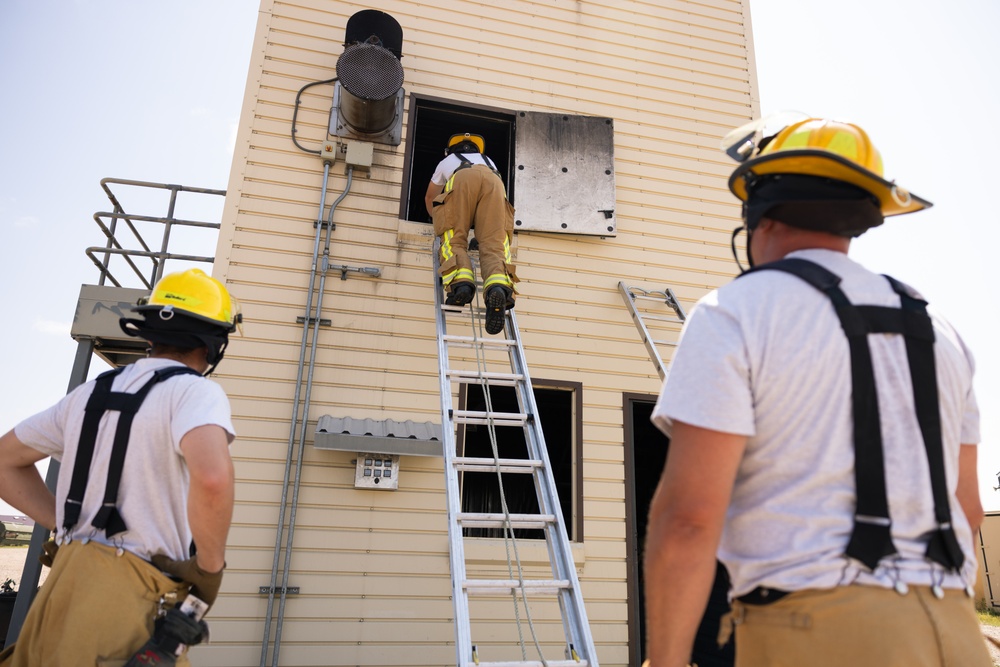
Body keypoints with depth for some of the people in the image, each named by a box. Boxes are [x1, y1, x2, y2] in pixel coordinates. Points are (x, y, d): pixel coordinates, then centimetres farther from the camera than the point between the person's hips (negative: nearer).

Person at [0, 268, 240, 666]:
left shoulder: (92, 392, 11)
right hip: (135, 596, -7)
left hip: (68, 583, 7)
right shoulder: (195, 391, -13)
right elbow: (212, 477, -33)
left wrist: (70, 527, 16)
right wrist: (210, 566, -15)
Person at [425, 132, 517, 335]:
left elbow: (429, 197, 53)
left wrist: (436, 218, 71)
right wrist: (482, 223, 71)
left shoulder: (447, 161, 43)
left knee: (454, 239, -5)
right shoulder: (488, 161, 48)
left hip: (461, 179, -1)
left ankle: (460, 282, -35)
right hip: (493, 181, 1)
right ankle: (499, 285, -43)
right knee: (494, 243, -13)